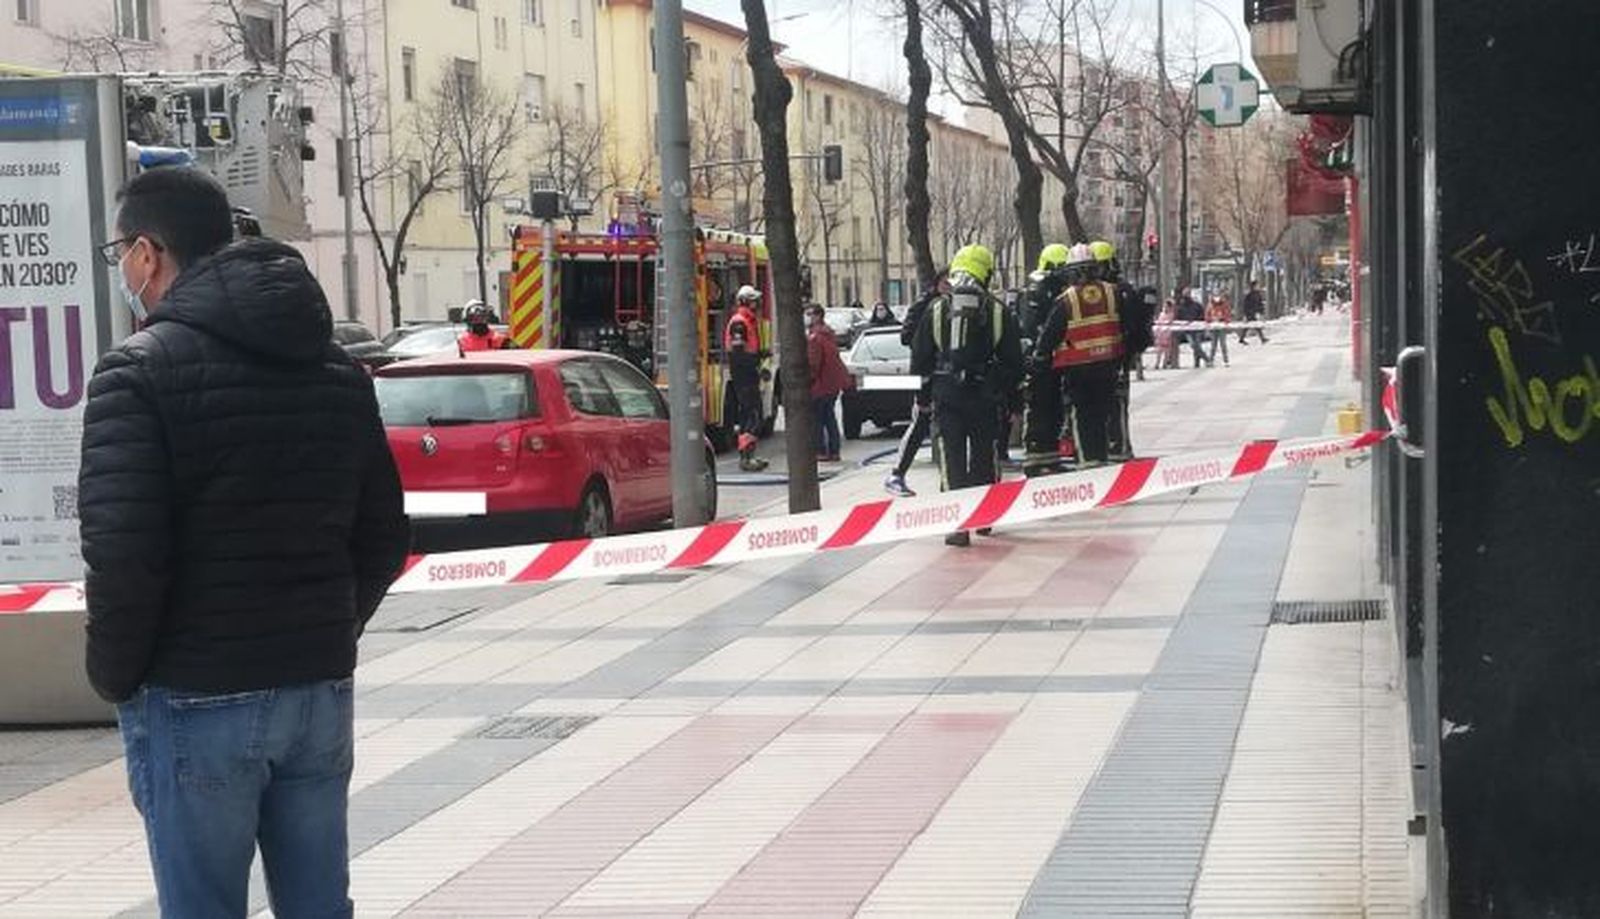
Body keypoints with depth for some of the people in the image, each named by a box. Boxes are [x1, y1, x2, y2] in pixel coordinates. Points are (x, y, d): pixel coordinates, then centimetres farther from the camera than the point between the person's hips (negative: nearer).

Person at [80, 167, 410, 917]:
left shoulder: (141, 371, -10)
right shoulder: (338, 371, 11)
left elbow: (123, 553, -18)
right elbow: (384, 539, 12)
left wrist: (114, 675, -4)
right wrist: (324, 641, 16)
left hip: (197, 699, -6)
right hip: (321, 689, 6)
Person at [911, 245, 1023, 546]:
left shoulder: (936, 309, -1)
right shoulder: (997, 312, -3)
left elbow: (920, 359, 4)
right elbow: (1014, 361, 2)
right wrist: (1007, 393, 14)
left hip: (946, 395, 0)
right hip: (985, 395, 0)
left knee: (952, 457, 0)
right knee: (984, 455, 15)